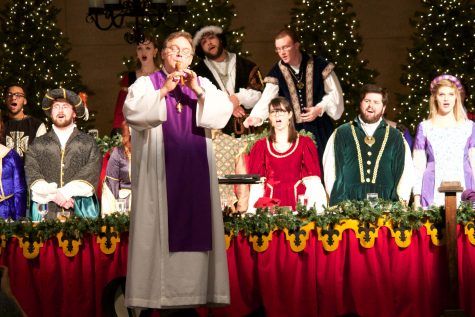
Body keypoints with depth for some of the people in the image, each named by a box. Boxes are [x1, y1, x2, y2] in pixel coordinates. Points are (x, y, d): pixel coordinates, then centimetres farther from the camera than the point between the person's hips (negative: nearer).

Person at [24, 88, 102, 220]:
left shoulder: (89, 143, 12)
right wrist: (53, 195, -13)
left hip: (80, 210, -1)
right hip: (46, 212, 1)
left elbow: (91, 174, -1)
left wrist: (65, 192, -13)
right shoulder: (38, 145, 15)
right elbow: (32, 174, 3)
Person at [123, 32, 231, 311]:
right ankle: (156, 289, -5)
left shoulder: (204, 85, 14)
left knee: (197, 225, -1)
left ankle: (197, 287, 1)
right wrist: (163, 91, -16)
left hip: (195, 170, 3)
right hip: (159, 169, -3)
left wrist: (198, 92, -12)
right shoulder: (146, 83, 6)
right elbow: (132, 112, -11)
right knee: (157, 226, -5)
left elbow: (224, 112, -1)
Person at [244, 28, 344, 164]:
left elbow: (335, 92, 3)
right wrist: (257, 116, -29)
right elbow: (267, 98, -11)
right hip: (293, 130, 1)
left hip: (319, 129, -1)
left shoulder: (318, 65, -4)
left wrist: (320, 108, -12)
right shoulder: (277, 72, 0)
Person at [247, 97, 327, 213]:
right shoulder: (261, 146, 11)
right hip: (270, 201, 1)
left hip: (297, 201, -1)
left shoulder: (305, 143, 8)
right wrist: (252, 209, -7)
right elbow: (256, 184, 6)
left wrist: (317, 207, -10)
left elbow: (313, 182, 3)